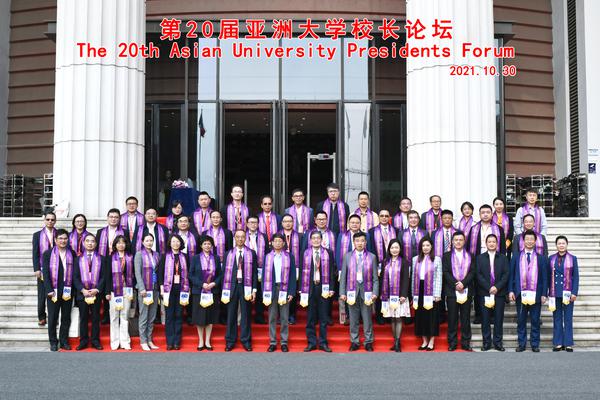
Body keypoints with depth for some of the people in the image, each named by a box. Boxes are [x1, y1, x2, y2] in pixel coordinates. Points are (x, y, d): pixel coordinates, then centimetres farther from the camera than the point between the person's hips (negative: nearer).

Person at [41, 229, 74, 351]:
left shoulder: (72, 254, 6)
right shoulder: (48, 253, 0)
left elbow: (74, 273, 6)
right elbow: (45, 273, -4)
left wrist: (71, 290, -2)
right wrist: (50, 290, -12)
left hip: (67, 291, 2)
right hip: (53, 291, -2)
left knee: (66, 318, 8)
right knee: (52, 318, 5)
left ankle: (64, 340, 19)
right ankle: (53, 342, 16)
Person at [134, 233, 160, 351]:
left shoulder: (156, 255, 10)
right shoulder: (139, 254, -4)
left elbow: (159, 271, 12)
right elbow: (137, 273, -9)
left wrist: (160, 286, 4)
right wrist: (142, 288, -15)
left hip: (155, 288, 5)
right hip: (144, 289, -5)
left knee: (152, 317, 8)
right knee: (143, 316, -1)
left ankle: (150, 340, 15)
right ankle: (143, 341, 5)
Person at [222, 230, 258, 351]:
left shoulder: (251, 253, 4)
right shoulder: (228, 254, 6)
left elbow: (255, 272, 3)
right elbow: (225, 272, 5)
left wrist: (254, 290, -3)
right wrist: (224, 290, 0)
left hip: (246, 287, -1)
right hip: (232, 286, 1)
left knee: (246, 314, 4)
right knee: (231, 314, 5)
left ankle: (246, 340, 12)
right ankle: (230, 341, 13)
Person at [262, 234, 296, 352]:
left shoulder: (289, 257, 3)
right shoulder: (268, 257, 6)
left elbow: (292, 275, 1)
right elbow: (264, 276, 6)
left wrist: (291, 292, -6)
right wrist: (264, 293, -1)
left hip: (284, 289, -1)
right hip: (271, 289, 1)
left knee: (284, 317, 2)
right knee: (272, 317, 4)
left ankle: (284, 342, 8)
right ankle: (272, 342, 10)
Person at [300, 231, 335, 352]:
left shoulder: (328, 253, 3)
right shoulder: (305, 253, 2)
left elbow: (332, 272, 2)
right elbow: (302, 273, 1)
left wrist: (331, 289, -4)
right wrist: (302, 291, -3)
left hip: (323, 288, 0)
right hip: (310, 287, 0)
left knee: (324, 317, 5)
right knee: (310, 318, 6)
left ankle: (323, 343, 13)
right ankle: (311, 343, 14)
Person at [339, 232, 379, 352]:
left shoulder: (372, 257, 5)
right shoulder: (347, 256, 7)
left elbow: (375, 277, 3)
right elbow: (343, 276, 5)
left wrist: (375, 292, -6)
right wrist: (342, 293, -1)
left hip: (366, 292, -1)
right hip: (352, 292, 1)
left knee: (367, 318, 4)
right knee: (353, 319, 6)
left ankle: (368, 342, 13)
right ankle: (354, 342, 16)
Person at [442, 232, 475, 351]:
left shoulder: (470, 256, 11)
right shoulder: (447, 256, 8)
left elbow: (472, 272, 1)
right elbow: (445, 272, -1)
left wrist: (463, 283, -14)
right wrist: (455, 284, -14)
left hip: (466, 291, 1)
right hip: (451, 291, -1)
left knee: (466, 318, 4)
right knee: (452, 318, 1)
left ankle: (466, 342, 9)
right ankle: (452, 343, 6)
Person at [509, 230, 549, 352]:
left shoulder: (541, 258, 7)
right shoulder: (516, 258, 8)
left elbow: (544, 278, 4)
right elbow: (511, 275, 5)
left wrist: (544, 294, -3)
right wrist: (511, 291, -5)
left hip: (536, 295, 0)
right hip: (520, 294, 0)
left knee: (535, 321, 4)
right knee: (521, 321, 6)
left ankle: (535, 345, 12)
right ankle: (521, 344, 13)